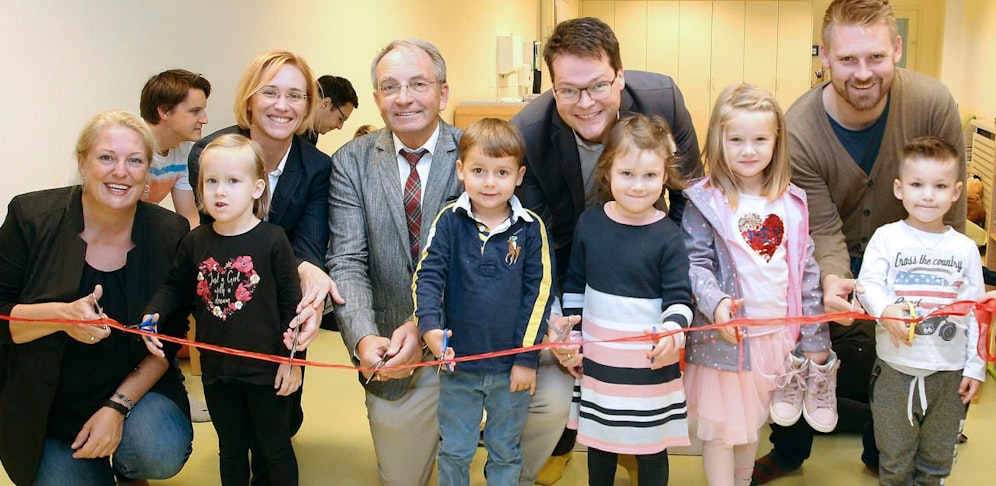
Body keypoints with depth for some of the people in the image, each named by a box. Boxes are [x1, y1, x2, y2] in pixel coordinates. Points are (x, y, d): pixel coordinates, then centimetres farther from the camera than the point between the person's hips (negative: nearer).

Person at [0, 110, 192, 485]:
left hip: (136, 386, 0)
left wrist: (118, 406, -16)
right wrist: (62, 315, -30)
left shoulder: (169, 234, -9)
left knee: (162, 454, -27)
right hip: (47, 411, 0)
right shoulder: (31, 218, -12)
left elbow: (168, 341, -5)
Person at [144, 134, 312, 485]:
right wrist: (153, 315, -9)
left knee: (275, 448, 12)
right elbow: (175, 287, 11)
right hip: (217, 369, 4)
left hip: (265, 370, -4)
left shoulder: (272, 240, -12)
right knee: (231, 449, 22)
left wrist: (292, 358, -11)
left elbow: (291, 302, -10)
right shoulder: (195, 243, 0)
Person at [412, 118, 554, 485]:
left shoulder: (530, 229, -6)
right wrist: (429, 327, -25)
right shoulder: (449, 222, -6)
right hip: (458, 363, 1)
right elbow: (428, 276, -8)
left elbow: (539, 292, -5)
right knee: (454, 451, 15)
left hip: (511, 368, 0)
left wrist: (527, 358, -6)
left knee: (505, 453, 16)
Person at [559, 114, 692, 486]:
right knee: (599, 442, 18)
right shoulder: (589, 223, -1)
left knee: (651, 449, 11)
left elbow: (680, 298, -9)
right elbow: (574, 286, 8)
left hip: (651, 364, -3)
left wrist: (672, 330, -30)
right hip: (597, 361, 3)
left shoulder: (667, 236, -11)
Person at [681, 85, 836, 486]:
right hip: (724, 336, -4)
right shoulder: (705, 201, -9)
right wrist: (716, 303, -31)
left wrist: (815, 340, 6)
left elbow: (807, 272, 6)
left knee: (753, 422, 21)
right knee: (720, 427, 6)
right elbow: (695, 262, -13)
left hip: (777, 333, 4)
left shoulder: (791, 203, 4)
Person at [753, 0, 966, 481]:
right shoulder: (798, 131, -28)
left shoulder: (932, 103, -25)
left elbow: (949, 210, -13)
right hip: (831, 261, -1)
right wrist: (831, 281, -45)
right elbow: (822, 230, -24)